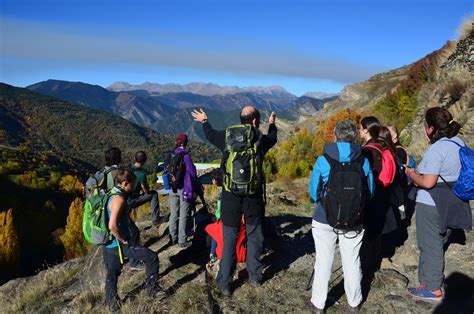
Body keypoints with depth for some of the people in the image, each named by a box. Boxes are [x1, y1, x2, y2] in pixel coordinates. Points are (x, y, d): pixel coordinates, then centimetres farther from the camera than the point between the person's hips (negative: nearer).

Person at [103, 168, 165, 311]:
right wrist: (124, 240, -17)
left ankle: (111, 302, 36)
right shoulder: (119, 199, -22)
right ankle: (152, 288, 8)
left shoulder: (110, 195, 9)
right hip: (118, 244, -10)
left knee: (112, 273, 23)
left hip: (109, 243, 10)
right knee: (151, 257, -5)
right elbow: (112, 226, -31)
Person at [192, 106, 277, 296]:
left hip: (231, 198, 1)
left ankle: (225, 284, 15)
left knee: (230, 239, 8)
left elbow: (210, 135, 19)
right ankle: (255, 277, 30)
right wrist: (272, 124, 42)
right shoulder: (261, 140, -4)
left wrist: (204, 122, 40)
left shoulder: (226, 137, -3)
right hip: (254, 197, 0)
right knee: (254, 236, 16)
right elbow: (272, 137, 20)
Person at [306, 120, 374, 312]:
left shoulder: (323, 160, -10)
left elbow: (313, 192, -3)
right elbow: (369, 192, 5)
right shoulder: (363, 161, -4)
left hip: (324, 220, -2)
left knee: (323, 262, 10)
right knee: (352, 262, 17)